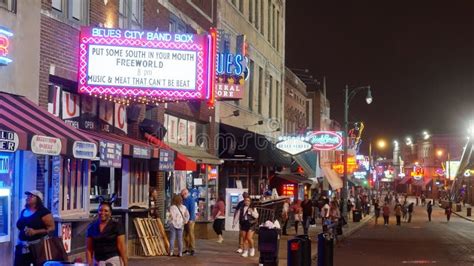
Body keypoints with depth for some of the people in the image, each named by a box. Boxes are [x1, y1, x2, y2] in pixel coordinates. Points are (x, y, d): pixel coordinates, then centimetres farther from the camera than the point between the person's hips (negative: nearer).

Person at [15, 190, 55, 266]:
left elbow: (52, 227, -12)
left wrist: (35, 231, -22)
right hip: (22, 247, 7)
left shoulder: (43, 212, -6)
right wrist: (19, 241, 14)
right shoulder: (23, 212, 16)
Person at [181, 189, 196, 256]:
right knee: (186, 234, 10)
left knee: (191, 234, -9)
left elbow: (192, 210, -16)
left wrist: (191, 219, -20)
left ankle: (192, 249, -8)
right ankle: (187, 248, 15)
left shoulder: (191, 200, -11)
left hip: (190, 220, -8)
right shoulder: (184, 200, 12)